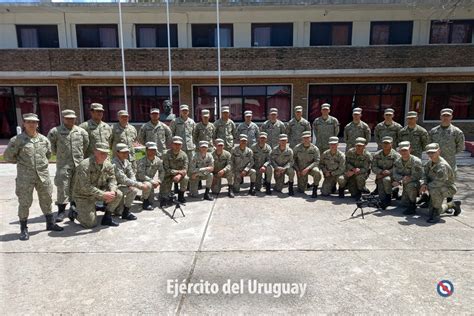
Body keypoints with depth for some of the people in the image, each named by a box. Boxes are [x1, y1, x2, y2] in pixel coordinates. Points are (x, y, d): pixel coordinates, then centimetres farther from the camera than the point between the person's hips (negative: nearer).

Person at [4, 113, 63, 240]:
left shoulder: (44, 139, 5)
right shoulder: (17, 140, -6)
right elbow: (8, 156, 0)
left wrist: (42, 163, 12)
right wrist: (22, 162, 3)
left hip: (43, 175, 4)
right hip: (25, 177, -3)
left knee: (46, 200, 13)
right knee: (24, 203, 3)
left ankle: (50, 223, 28)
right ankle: (23, 229, 18)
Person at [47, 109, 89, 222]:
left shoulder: (81, 131, 6)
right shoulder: (55, 131, -2)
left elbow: (86, 144, 19)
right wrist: (57, 153, 9)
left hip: (79, 163, 3)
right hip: (63, 164, -3)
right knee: (62, 187, -5)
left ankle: (74, 206, 27)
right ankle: (61, 210, 3)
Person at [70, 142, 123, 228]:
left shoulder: (108, 164, -5)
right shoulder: (85, 165, -25)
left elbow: (112, 179, -1)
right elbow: (85, 187, -29)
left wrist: (112, 191, -22)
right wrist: (103, 195, -33)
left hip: (98, 192, 6)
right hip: (83, 196, -6)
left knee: (118, 194, -14)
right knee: (91, 224, -10)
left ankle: (107, 218, 3)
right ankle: (74, 213, 20)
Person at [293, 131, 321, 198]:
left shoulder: (315, 149, -10)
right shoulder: (297, 147, -5)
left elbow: (317, 161, -14)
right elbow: (293, 159, 2)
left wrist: (307, 168, -26)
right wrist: (298, 170, -7)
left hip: (311, 168, -1)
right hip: (301, 169, 1)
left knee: (317, 172, -38)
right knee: (301, 191, 1)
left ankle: (315, 190, -17)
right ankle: (305, 184, 38)